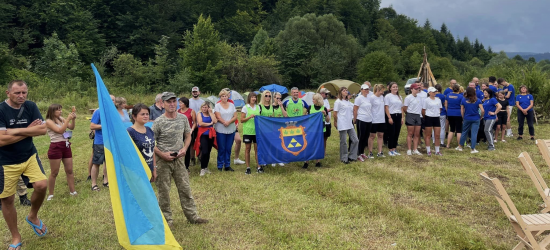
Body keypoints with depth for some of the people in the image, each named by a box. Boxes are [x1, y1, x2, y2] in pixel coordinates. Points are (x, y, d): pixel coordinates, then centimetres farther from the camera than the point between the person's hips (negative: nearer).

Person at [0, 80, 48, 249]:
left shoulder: (30, 107, -3)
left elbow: (43, 129, -12)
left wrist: (17, 131, -19)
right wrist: (29, 130, -15)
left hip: (29, 157, 3)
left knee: (42, 185, -15)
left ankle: (33, 217, 16)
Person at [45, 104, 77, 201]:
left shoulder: (61, 119, 10)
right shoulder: (49, 121, -8)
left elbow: (71, 127, 8)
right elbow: (60, 130, -19)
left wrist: (73, 119, -8)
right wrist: (68, 119, -18)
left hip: (66, 146, 6)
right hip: (56, 147, -6)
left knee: (69, 170, 8)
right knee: (54, 173, 1)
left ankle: (72, 191, 16)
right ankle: (50, 194, 13)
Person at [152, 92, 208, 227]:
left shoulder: (183, 118, 2)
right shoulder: (158, 122, -11)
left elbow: (188, 135, 14)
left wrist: (184, 148, -3)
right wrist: (163, 154, -17)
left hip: (178, 159, 4)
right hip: (163, 161, -4)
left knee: (185, 188, 10)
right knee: (164, 191, 6)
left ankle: (192, 216, 21)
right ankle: (167, 219, 20)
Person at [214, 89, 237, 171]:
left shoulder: (232, 105, 10)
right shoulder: (217, 105, 1)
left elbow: (235, 117, 3)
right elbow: (218, 117, -8)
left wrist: (229, 122, -14)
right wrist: (224, 122, -21)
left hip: (231, 130, 3)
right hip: (220, 130, -3)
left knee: (228, 148, 7)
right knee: (221, 148, 0)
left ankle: (227, 165, 16)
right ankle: (220, 166, 9)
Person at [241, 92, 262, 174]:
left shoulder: (258, 107, 11)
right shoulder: (245, 107, 0)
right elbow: (241, 120, -3)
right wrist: (249, 117, -16)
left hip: (257, 131, 3)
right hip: (247, 131, -3)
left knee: (257, 148, 3)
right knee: (247, 149, 3)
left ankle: (259, 167, 8)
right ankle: (248, 168, 9)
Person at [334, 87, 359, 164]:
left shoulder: (348, 102, 16)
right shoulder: (338, 102, -6)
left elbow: (353, 110, 24)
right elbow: (335, 114, -6)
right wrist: (336, 123, -2)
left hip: (350, 124, 7)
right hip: (343, 125, -7)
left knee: (355, 140, 4)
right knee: (344, 142, -1)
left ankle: (351, 156, 16)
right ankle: (344, 158, 12)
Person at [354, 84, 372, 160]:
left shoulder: (369, 98, 12)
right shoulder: (359, 98, -8)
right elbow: (355, 110, -8)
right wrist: (355, 119, -6)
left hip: (369, 120, 7)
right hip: (361, 120, -7)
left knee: (366, 137, 11)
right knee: (361, 137, 0)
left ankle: (362, 152, 23)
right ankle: (358, 154, 8)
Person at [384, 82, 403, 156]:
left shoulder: (399, 97, 16)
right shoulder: (388, 96, -4)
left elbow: (401, 108, 18)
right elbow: (386, 108, -9)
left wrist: (402, 117, 11)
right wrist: (389, 118, -16)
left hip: (398, 116, 6)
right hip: (391, 116, -6)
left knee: (397, 134, 7)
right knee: (391, 134, -4)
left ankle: (394, 149, 16)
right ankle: (390, 150, 5)